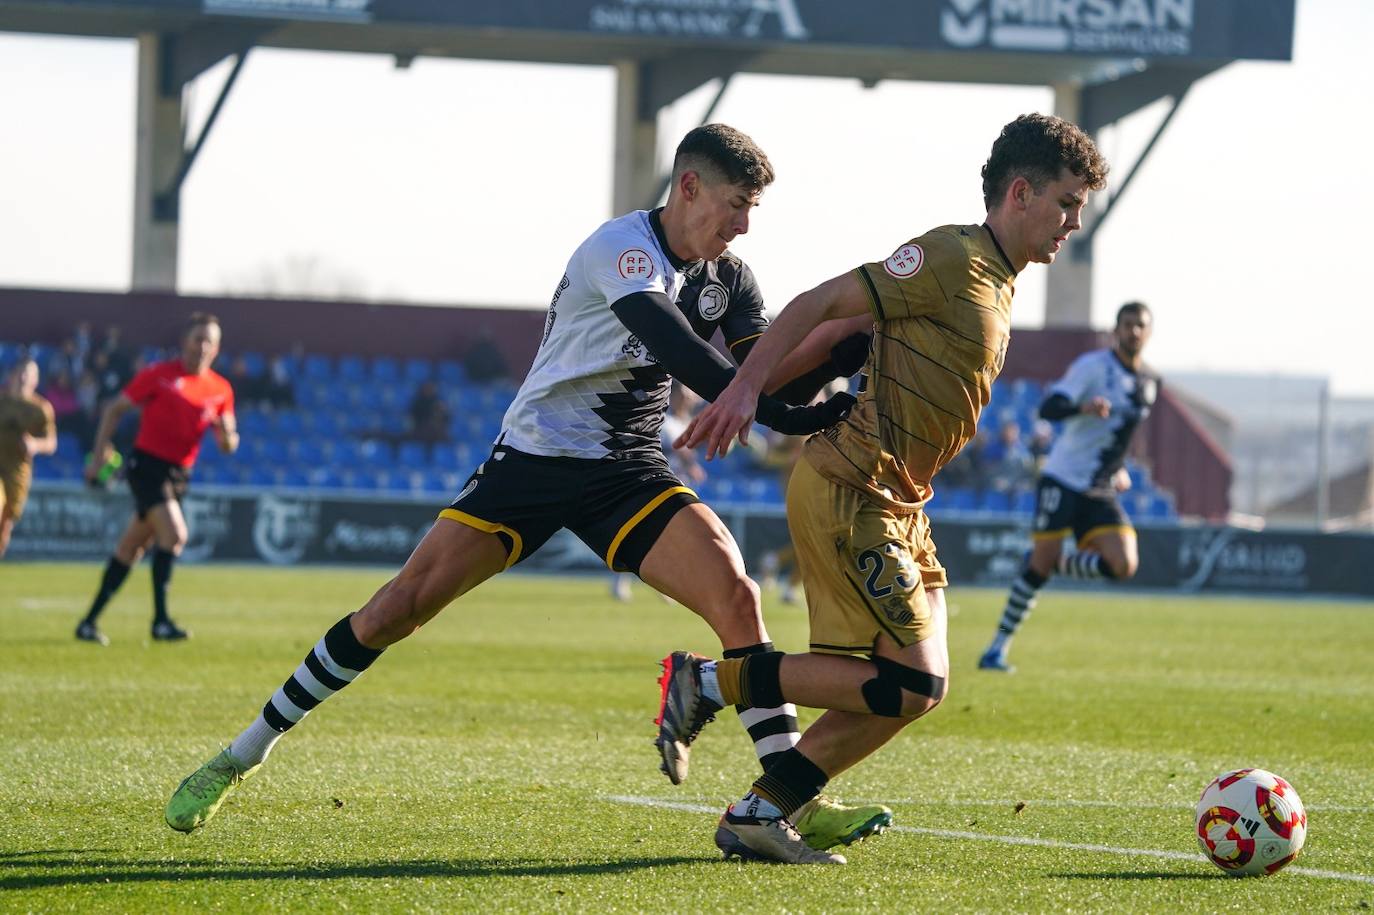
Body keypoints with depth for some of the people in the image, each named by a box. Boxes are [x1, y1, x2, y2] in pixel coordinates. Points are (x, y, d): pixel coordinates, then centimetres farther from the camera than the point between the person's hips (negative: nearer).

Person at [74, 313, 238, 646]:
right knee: (174, 534, -22)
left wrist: (226, 434, -14)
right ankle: (161, 621, -19)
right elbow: (115, 410, 0)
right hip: (147, 464, -5)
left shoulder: (220, 390, 7)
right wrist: (99, 456, -7)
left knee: (131, 548, 10)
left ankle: (90, 621, 17)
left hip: (179, 476, 5)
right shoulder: (158, 375, -6)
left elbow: (228, 446, 10)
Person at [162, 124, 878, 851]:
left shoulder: (727, 279, 5)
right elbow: (676, 350, -32)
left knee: (736, 596, -18)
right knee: (399, 607, -9)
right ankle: (241, 758, 4)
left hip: (629, 471, 5)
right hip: (535, 458, -5)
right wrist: (777, 413, -39)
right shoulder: (624, 247, -17)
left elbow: (770, 375, -3)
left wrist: (846, 345, -22)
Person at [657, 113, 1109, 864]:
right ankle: (710, 681, -4)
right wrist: (745, 387, -22)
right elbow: (823, 302, -14)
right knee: (910, 684, -14)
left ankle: (759, 816, 10)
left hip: (897, 507, 10)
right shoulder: (952, 258, -12)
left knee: (916, 686, 6)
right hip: (849, 493, -10)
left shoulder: (998, 283, 16)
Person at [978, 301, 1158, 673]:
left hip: (1101, 492, 6)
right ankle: (998, 648, 0)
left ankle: (1054, 563, 13)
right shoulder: (1093, 365, -9)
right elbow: (1048, 408, -20)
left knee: (1123, 565, -12)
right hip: (1063, 478, -6)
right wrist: (1083, 407, -39)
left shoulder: (1149, 381, 11)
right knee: (1041, 564, -11)